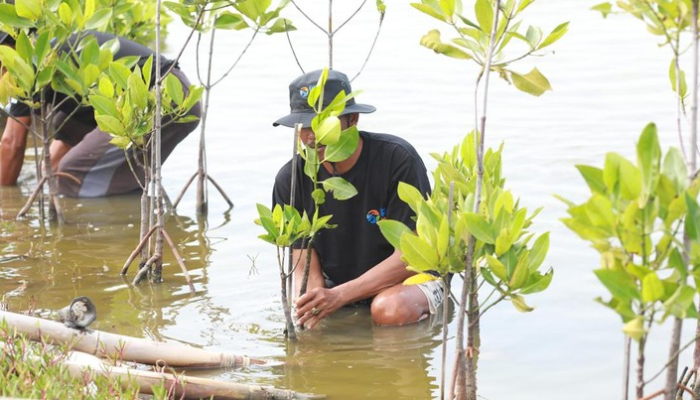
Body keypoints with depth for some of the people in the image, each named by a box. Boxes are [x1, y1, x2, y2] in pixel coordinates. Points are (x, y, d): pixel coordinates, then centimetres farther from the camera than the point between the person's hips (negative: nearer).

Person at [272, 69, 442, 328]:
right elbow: (305, 268, -7)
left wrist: (339, 295, -31)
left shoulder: (397, 159, -20)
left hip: (411, 276, -5)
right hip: (335, 283, 5)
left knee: (391, 310, -36)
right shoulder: (291, 179, -8)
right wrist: (306, 307, -34)